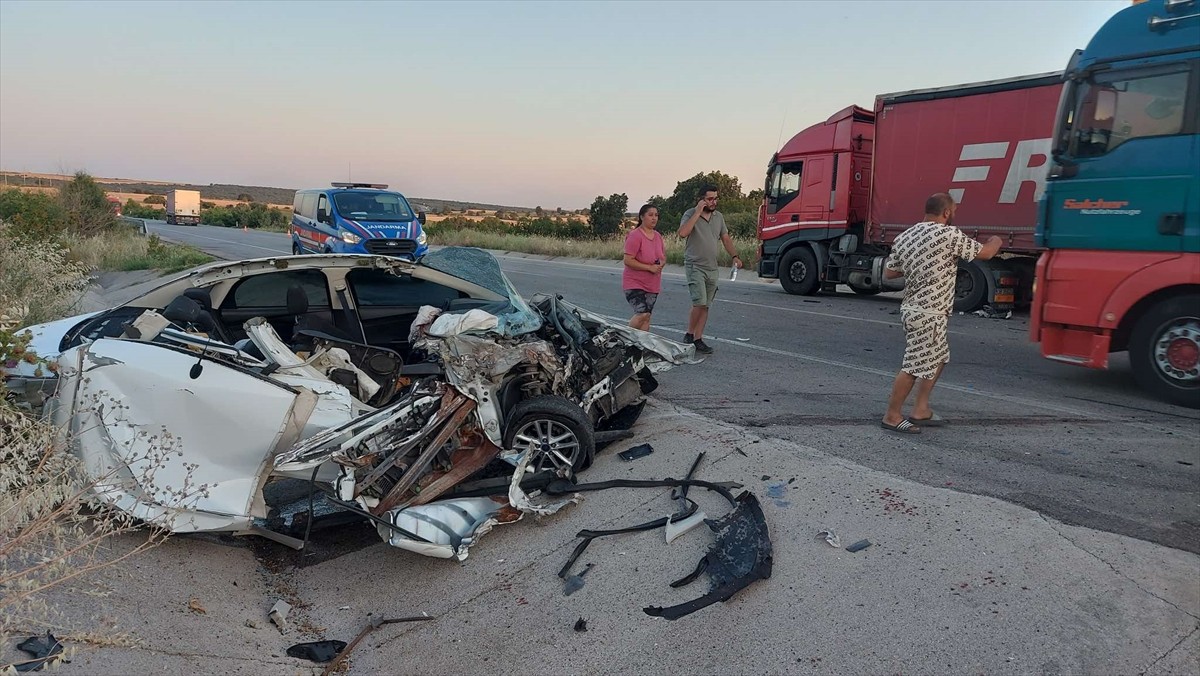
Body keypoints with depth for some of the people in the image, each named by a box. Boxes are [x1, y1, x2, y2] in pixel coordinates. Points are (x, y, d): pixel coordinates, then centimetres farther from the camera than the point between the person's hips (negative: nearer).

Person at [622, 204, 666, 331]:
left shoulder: (658, 236, 9)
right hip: (635, 283, -7)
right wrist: (649, 267, -22)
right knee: (642, 314, -20)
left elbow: (663, 255, 23)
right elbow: (628, 261, -20)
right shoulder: (635, 236, -15)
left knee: (647, 317, 9)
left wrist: (662, 263, -2)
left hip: (653, 285, 7)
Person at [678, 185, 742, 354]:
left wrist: (734, 256, 5)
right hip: (695, 267, -6)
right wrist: (698, 212, -22)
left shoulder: (718, 216, 11)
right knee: (700, 303, -16)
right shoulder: (690, 214, -8)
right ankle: (689, 335, 2)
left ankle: (698, 339, 11)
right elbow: (683, 233, -26)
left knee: (705, 306, 5)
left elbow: (725, 238, 18)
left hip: (712, 268, 6)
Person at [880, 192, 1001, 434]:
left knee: (938, 358, 21)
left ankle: (921, 410, 26)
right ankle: (892, 416, 5)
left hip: (913, 307, 9)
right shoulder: (949, 235, -13)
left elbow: (889, 272, 13)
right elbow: (985, 253, -2)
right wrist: (996, 240, 20)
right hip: (928, 315, -9)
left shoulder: (904, 237, 7)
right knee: (914, 367, -3)